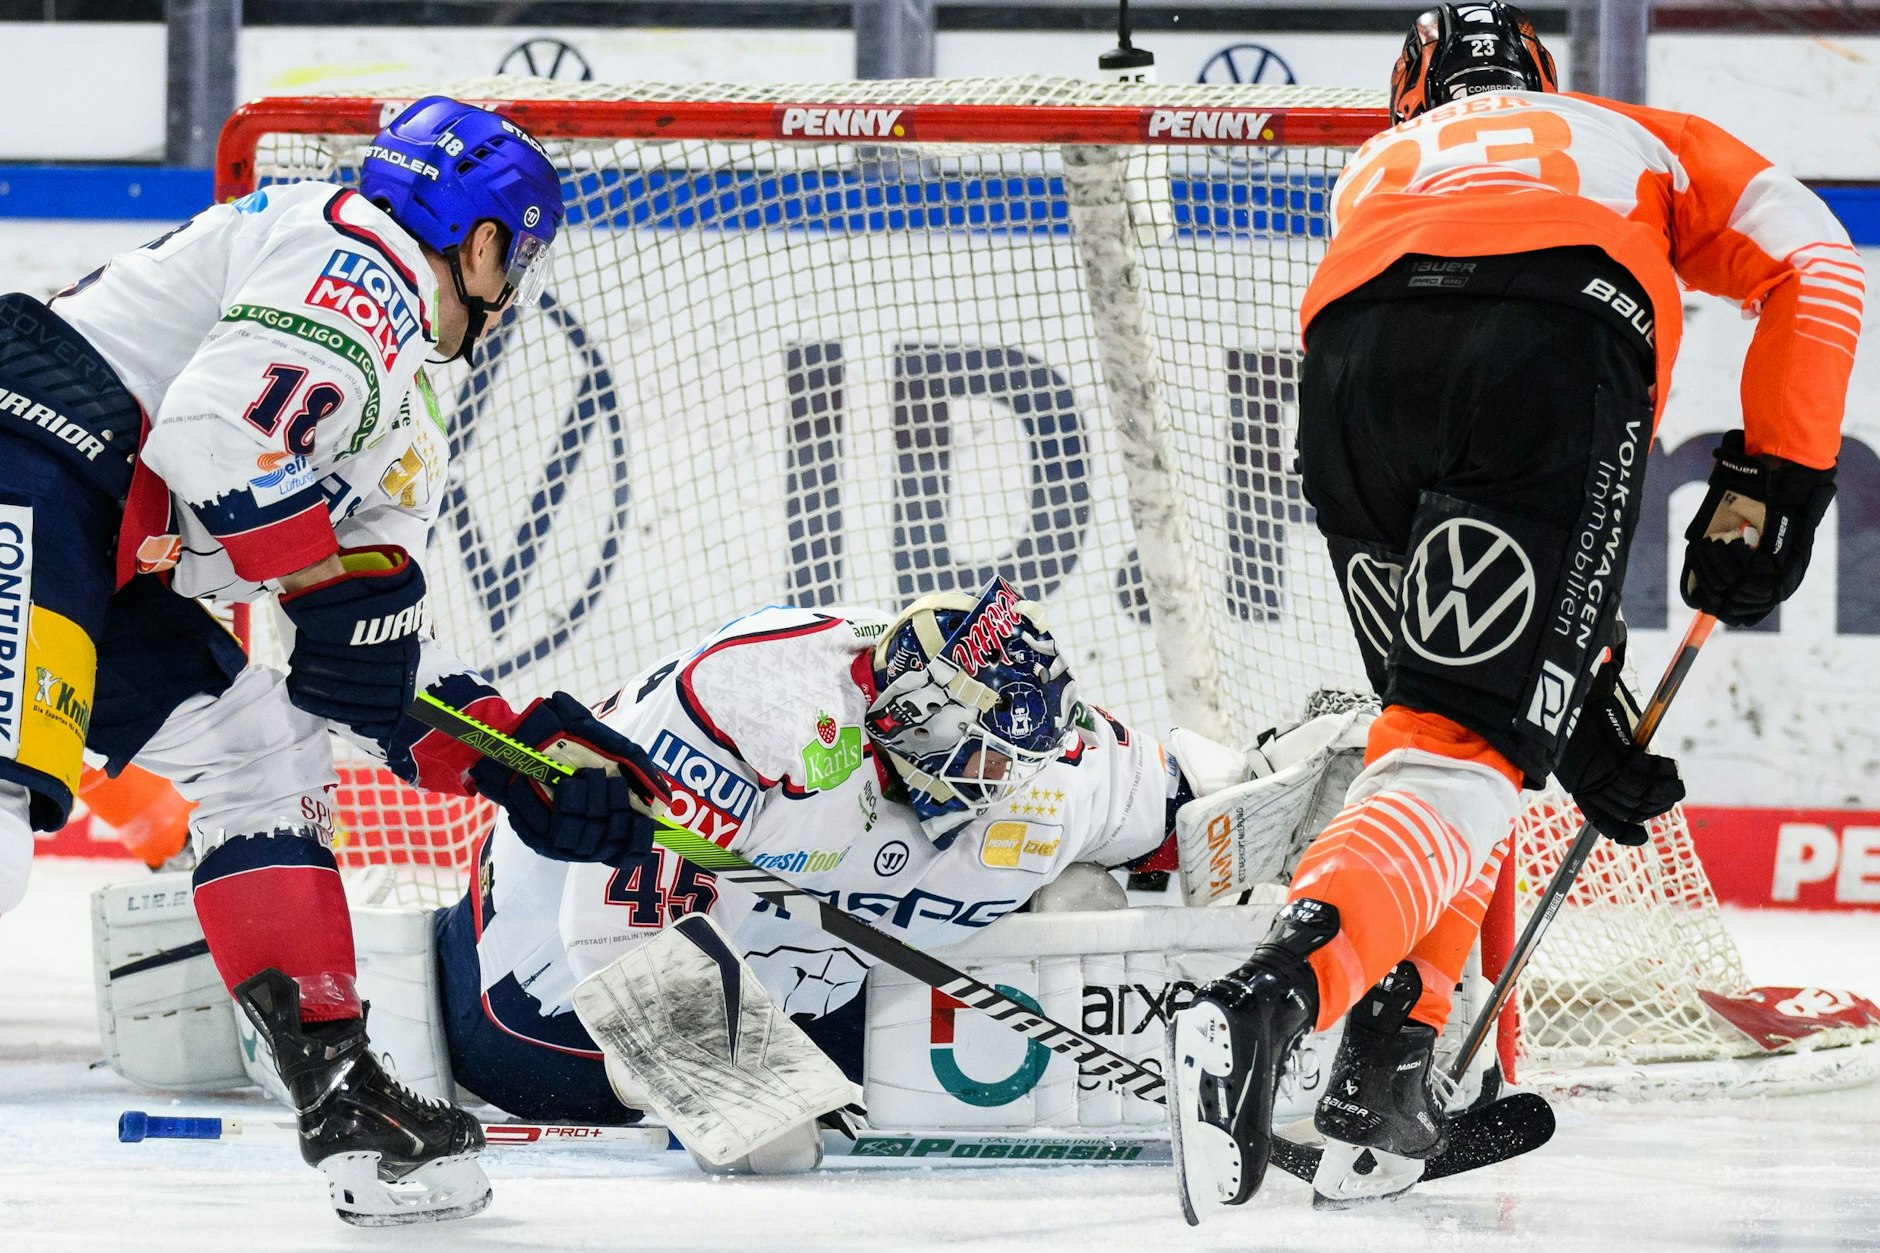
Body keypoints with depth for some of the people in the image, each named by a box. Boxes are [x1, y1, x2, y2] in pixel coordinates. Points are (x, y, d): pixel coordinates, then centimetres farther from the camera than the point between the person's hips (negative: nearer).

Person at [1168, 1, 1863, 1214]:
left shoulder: (1376, 164, 42)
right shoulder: (1639, 138, 39)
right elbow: (1812, 262, 20)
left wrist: (1578, 709, 33)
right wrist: (1769, 488, 18)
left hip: (1354, 356, 3)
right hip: (1562, 344, -3)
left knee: (1437, 704, 25)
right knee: (1470, 745, -7)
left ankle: (1389, 1057, 11)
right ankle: (1277, 994, -32)